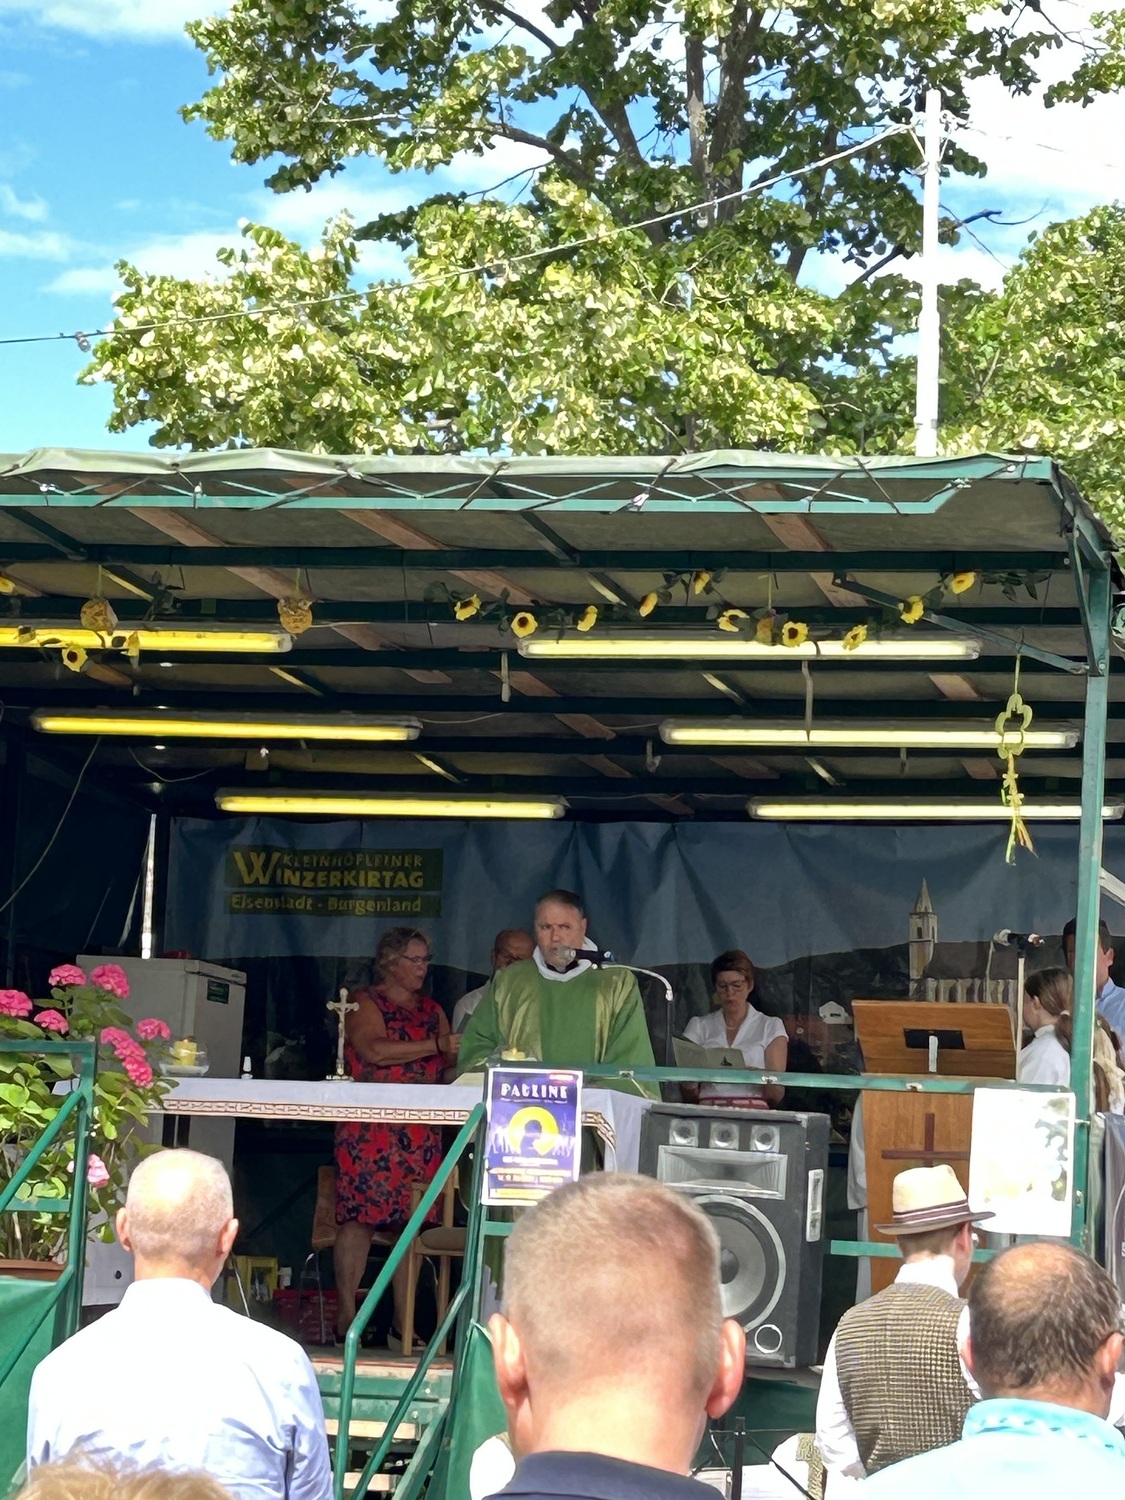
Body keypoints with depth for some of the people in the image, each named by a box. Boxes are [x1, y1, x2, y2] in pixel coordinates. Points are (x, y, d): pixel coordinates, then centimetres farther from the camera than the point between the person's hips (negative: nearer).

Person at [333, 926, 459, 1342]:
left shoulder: (432, 1009, 21)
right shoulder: (365, 1002, 2)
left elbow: (450, 1060, 15)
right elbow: (374, 1050, -15)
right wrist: (437, 1046, -17)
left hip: (421, 1133, 5)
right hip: (369, 1129, -5)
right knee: (360, 1214, -11)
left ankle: (403, 1320, 2)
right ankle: (346, 1315, -9)